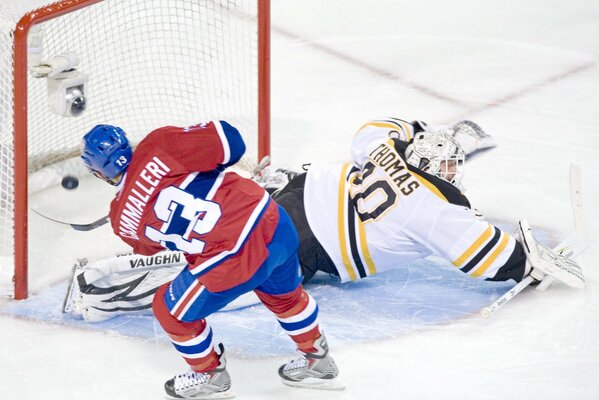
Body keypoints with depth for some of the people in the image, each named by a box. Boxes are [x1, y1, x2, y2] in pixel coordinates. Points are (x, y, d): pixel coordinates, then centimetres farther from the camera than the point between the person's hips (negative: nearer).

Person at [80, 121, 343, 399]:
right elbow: (230, 143, -4)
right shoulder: (158, 145, -1)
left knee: (171, 310, 23)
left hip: (234, 260, -4)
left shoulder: (123, 218, 4)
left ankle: (210, 377, 43)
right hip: (273, 219, 4)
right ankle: (318, 362, 53)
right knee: (284, 293, 36)